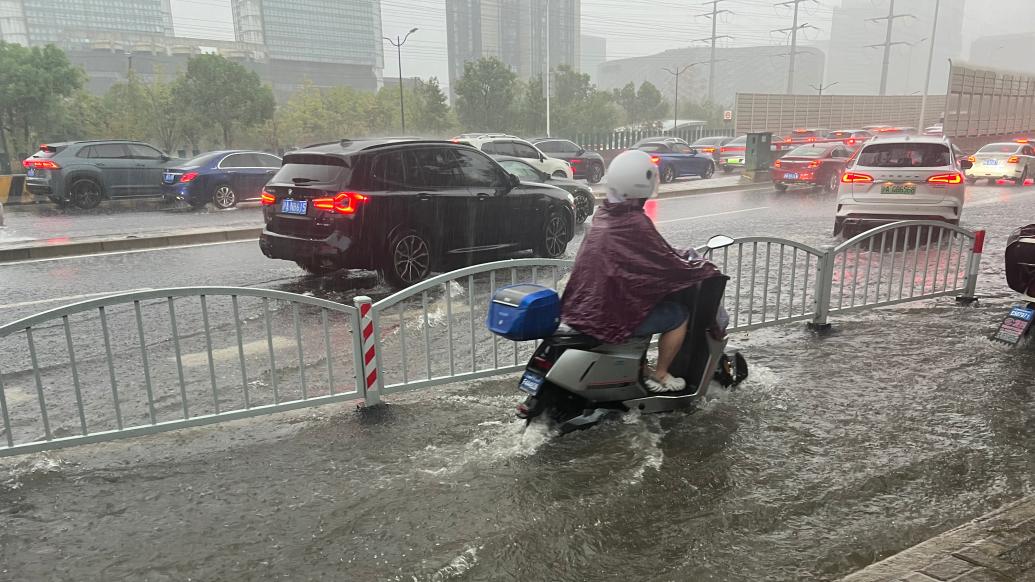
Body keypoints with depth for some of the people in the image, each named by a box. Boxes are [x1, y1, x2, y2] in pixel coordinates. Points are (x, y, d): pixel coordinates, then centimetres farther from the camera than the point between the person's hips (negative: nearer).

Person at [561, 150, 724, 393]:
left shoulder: (603, 214, 6)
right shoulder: (635, 223, -20)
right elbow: (668, 267, -13)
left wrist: (678, 254, 28)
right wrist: (707, 269, 4)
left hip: (583, 307, 9)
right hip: (611, 316, -9)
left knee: (650, 300, 32)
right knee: (679, 315, 9)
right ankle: (660, 376, 20)